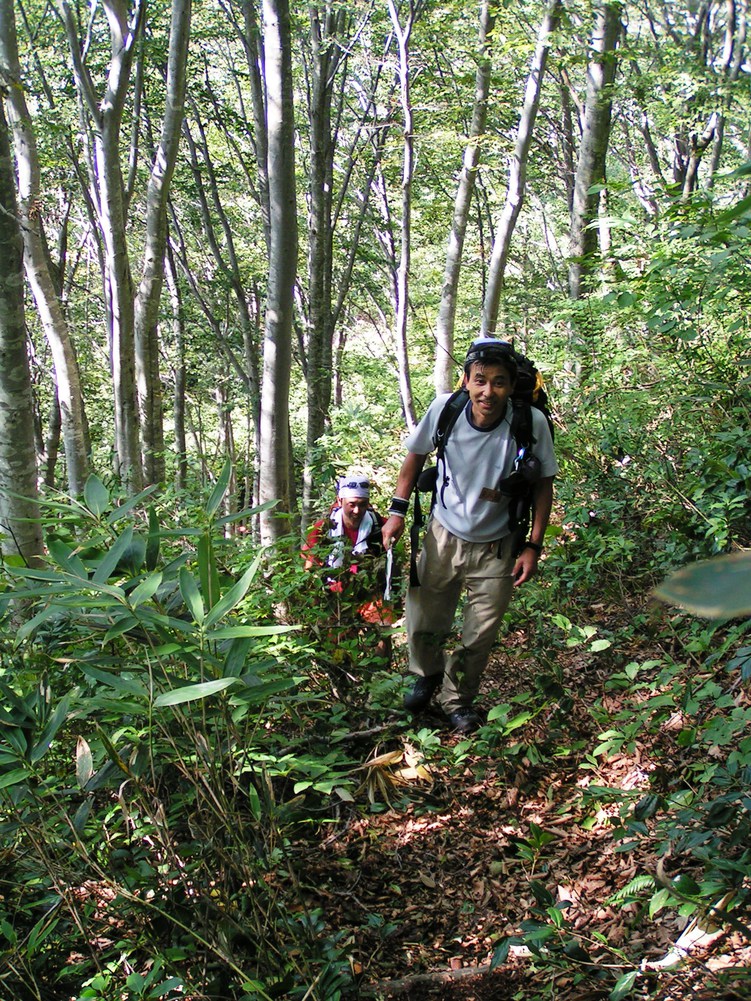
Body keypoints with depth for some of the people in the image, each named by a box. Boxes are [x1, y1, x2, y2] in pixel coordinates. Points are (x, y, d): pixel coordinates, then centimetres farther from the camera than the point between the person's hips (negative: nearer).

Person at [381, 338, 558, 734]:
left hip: (497, 549, -1)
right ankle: (427, 675, 46)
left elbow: (543, 483, -8)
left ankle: (458, 699, 37)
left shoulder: (532, 423, -23)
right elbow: (416, 454, 0)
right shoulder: (445, 409, -20)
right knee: (423, 625, 13)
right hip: (443, 537, 1)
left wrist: (533, 545, -10)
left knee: (480, 636, 10)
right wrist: (398, 510, -3)